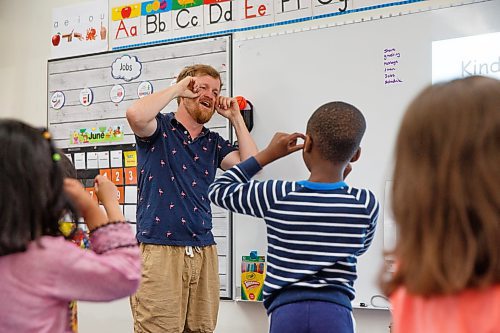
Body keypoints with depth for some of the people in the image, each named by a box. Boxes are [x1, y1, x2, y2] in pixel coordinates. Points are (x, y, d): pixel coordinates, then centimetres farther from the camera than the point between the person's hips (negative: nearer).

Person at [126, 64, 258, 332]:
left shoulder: (213, 142, 18)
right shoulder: (160, 128, 2)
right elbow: (136, 114, -21)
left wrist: (235, 118, 8)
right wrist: (178, 88, -8)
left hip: (203, 250, 6)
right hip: (160, 249, -6)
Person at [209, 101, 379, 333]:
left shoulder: (276, 196, -4)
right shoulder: (366, 203, -1)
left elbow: (218, 190, 12)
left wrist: (268, 154, 12)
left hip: (287, 309, 0)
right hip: (335, 311, 1)